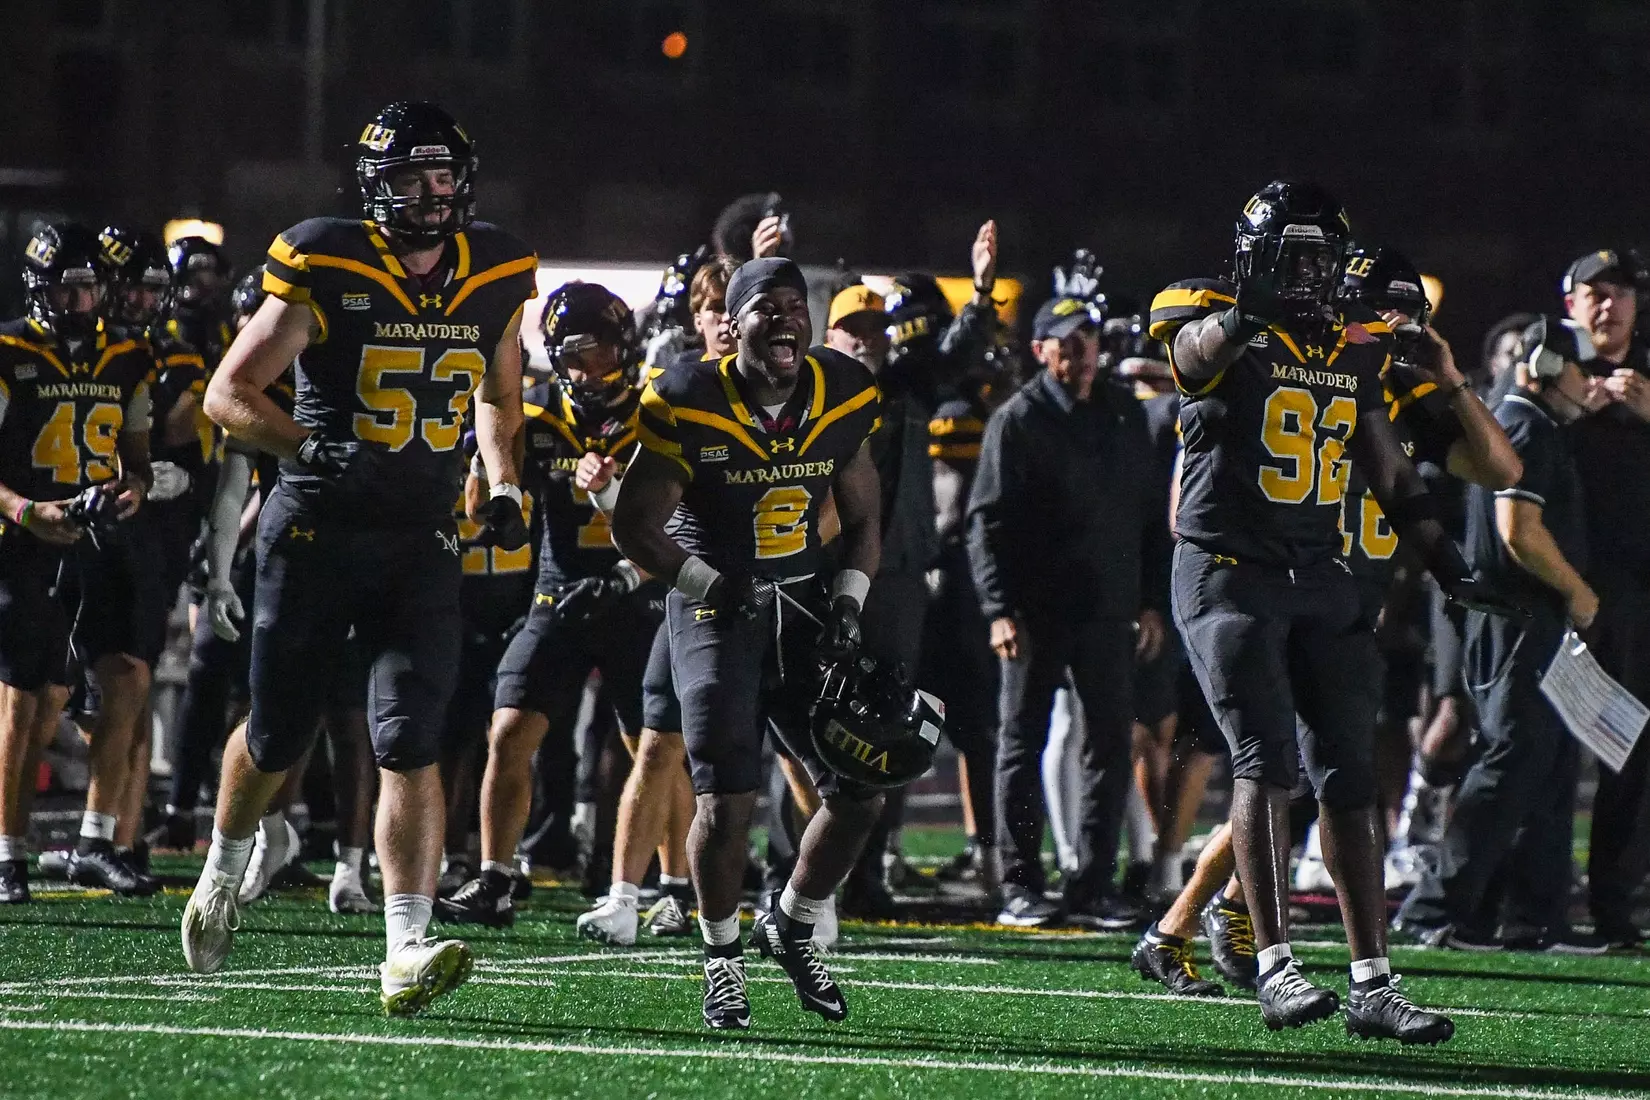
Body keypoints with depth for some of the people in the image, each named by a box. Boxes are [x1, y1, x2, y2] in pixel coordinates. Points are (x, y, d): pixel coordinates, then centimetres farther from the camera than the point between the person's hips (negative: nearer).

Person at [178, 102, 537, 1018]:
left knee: (412, 747, -12)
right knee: (277, 737, 11)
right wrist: (315, 450, -25)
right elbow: (229, 394, -10)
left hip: (423, 540, 2)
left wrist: (505, 486, 5)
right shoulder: (327, 273, -11)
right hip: (317, 531, -2)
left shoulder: (496, 281, 2)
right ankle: (224, 875, 41)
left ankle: (407, 953, -18)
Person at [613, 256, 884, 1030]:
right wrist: (714, 586, -18)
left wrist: (848, 604, -4)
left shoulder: (844, 401, -1)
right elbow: (635, 525, -9)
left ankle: (792, 929, 23)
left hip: (803, 603, 4)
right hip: (716, 609, -4)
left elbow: (862, 522, 11)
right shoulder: (688, 408, -14)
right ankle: (722, 958, 9)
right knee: (726, 800, -12)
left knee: (861, 795, 0)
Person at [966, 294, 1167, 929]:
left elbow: (1150, 513, 17)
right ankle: (1020, 888, 4)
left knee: (1111, 744, 5)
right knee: (1022, 745, 1)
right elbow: (988, 521, -7)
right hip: (1036, 609, -5)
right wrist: (1001, 609, -15)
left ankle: (1094, 884, 11)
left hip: (1108, 609, 5)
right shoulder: (1018, 420, -4)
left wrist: (1150, 601, 11)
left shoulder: (1124, 414, 12)